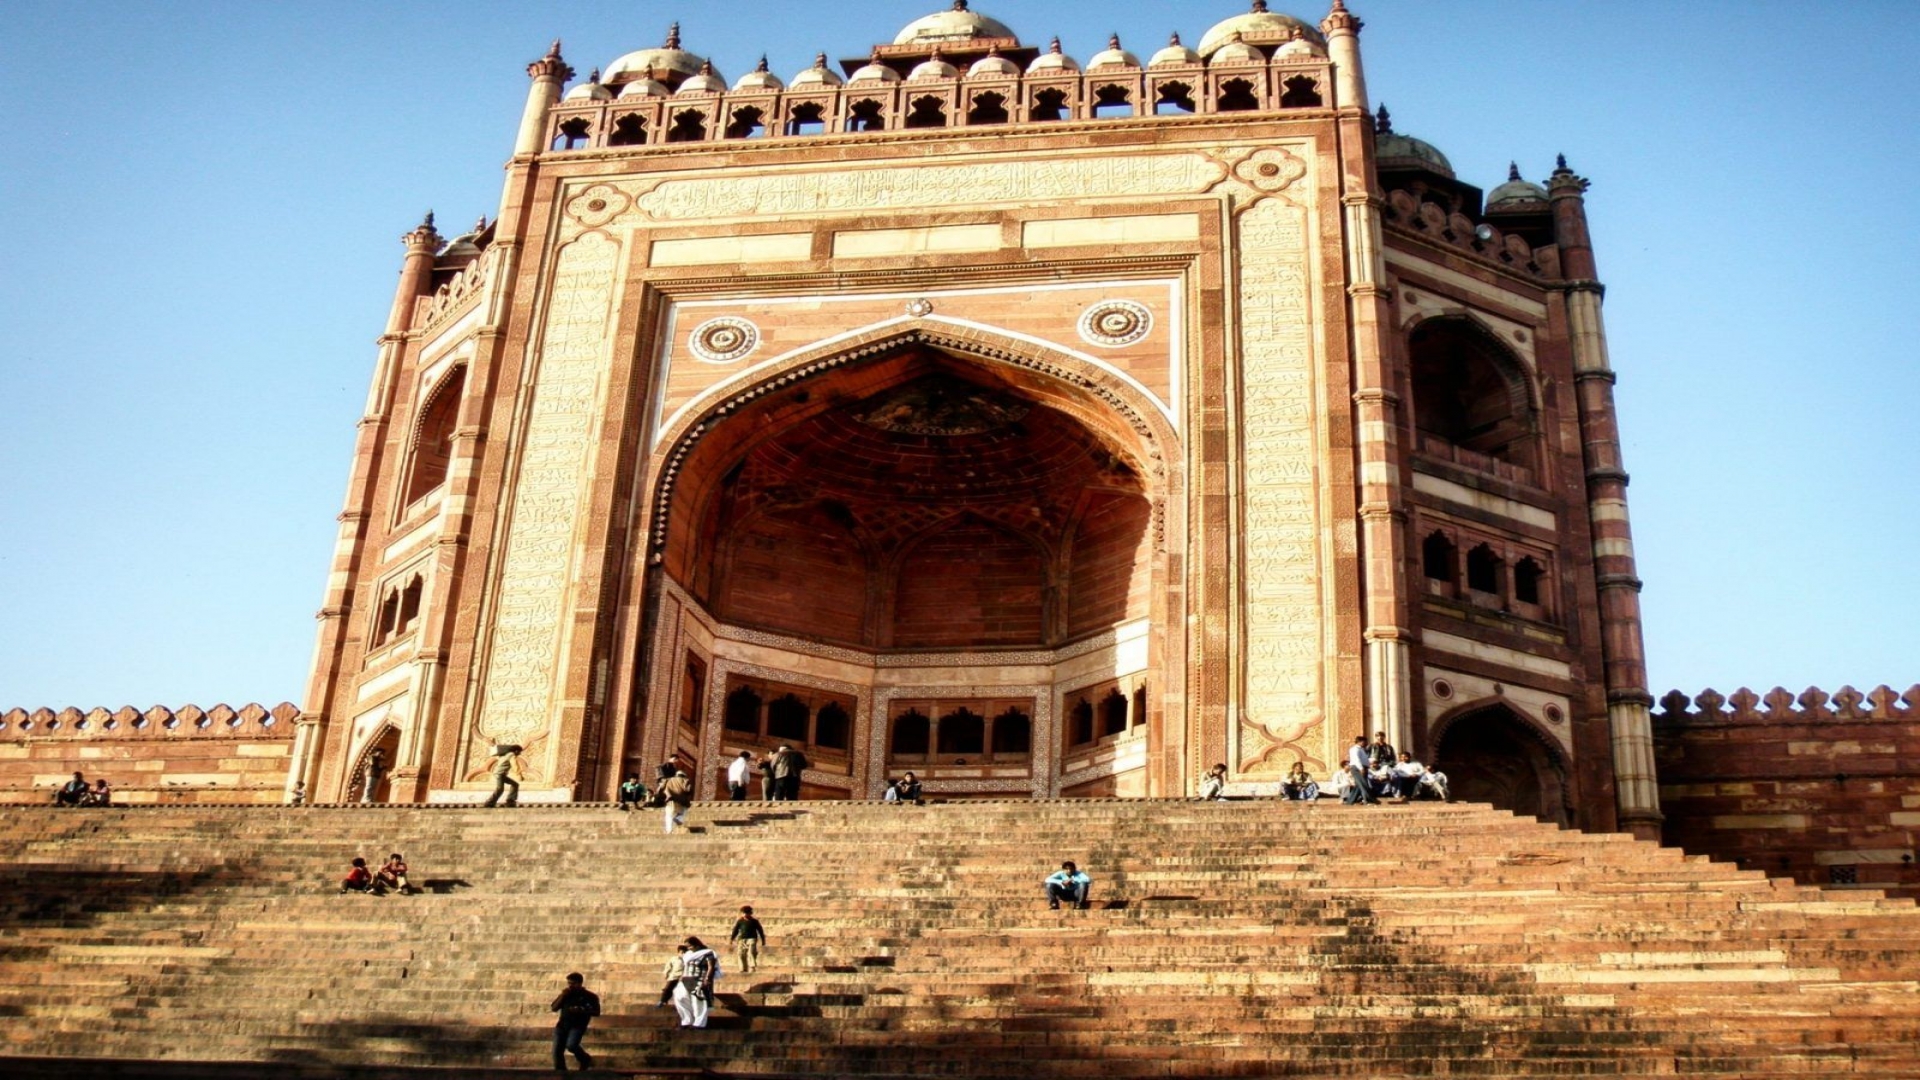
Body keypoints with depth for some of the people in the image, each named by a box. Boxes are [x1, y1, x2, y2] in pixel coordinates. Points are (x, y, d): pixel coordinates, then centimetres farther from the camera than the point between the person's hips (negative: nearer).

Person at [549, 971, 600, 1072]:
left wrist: (581, 1011, -17)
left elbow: (596, 1012, -5)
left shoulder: (590, 996, 2)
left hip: (578, 1026, -5)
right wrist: (562, 996, -2)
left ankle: (586, 1060, 2)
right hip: (562, 1025, 5)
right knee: (557, 1050, -7)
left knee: (571, 1045, -26)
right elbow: (553, 1008, 11)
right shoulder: (566, 995, 16)